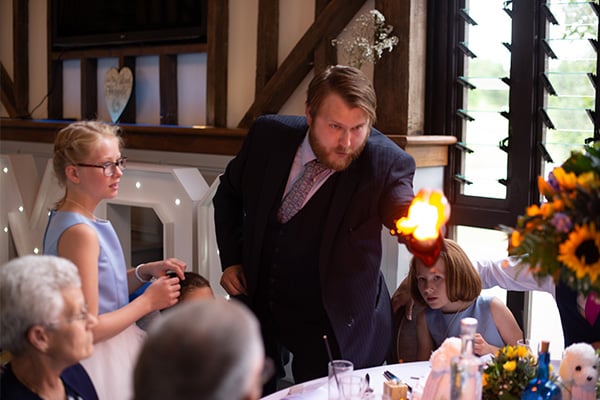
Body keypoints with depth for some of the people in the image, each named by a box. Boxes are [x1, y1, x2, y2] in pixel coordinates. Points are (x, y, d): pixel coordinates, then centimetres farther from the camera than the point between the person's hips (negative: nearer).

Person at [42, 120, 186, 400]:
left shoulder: (63, 218, 4)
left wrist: (145, 272, -1)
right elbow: (88, 329, -25)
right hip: (100, 363, -9)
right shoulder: (80, 233, -24)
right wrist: (148, 301, -15)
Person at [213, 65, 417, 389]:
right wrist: (231, 260, -1)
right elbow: (229, 195, 6)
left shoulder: (384, 161, -20)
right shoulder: (268, 136, -11)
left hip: (333, 326, -3)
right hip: (259, 305, 3)